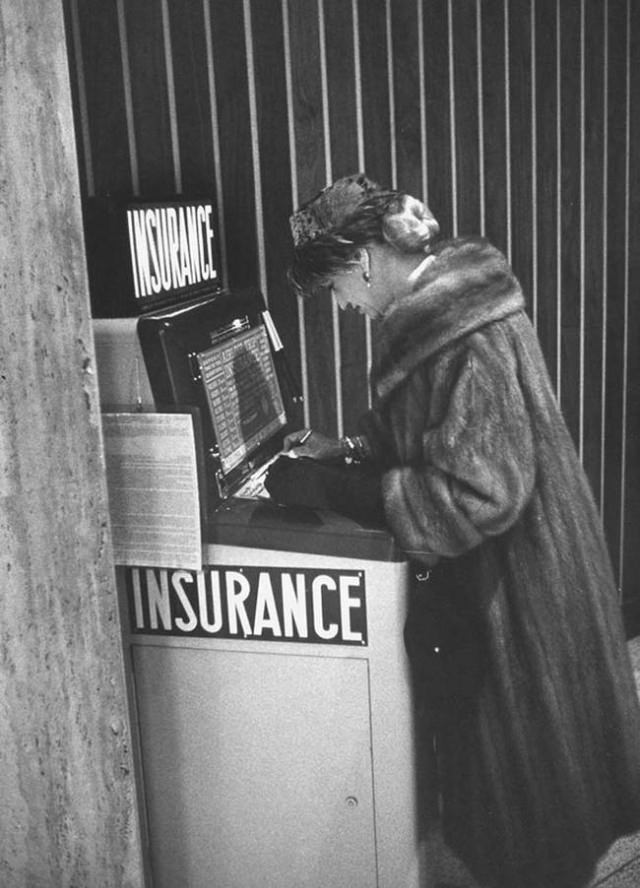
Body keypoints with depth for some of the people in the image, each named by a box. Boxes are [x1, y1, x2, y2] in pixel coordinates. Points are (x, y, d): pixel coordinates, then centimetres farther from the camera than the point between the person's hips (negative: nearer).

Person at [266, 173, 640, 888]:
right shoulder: (436, 308, 4)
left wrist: (365, 495, -19)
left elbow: (480, 491, -28)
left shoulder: (467, 337, -27)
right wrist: (348, 447, 5)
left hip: (511, 580, -10)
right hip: (481, 572, 10)